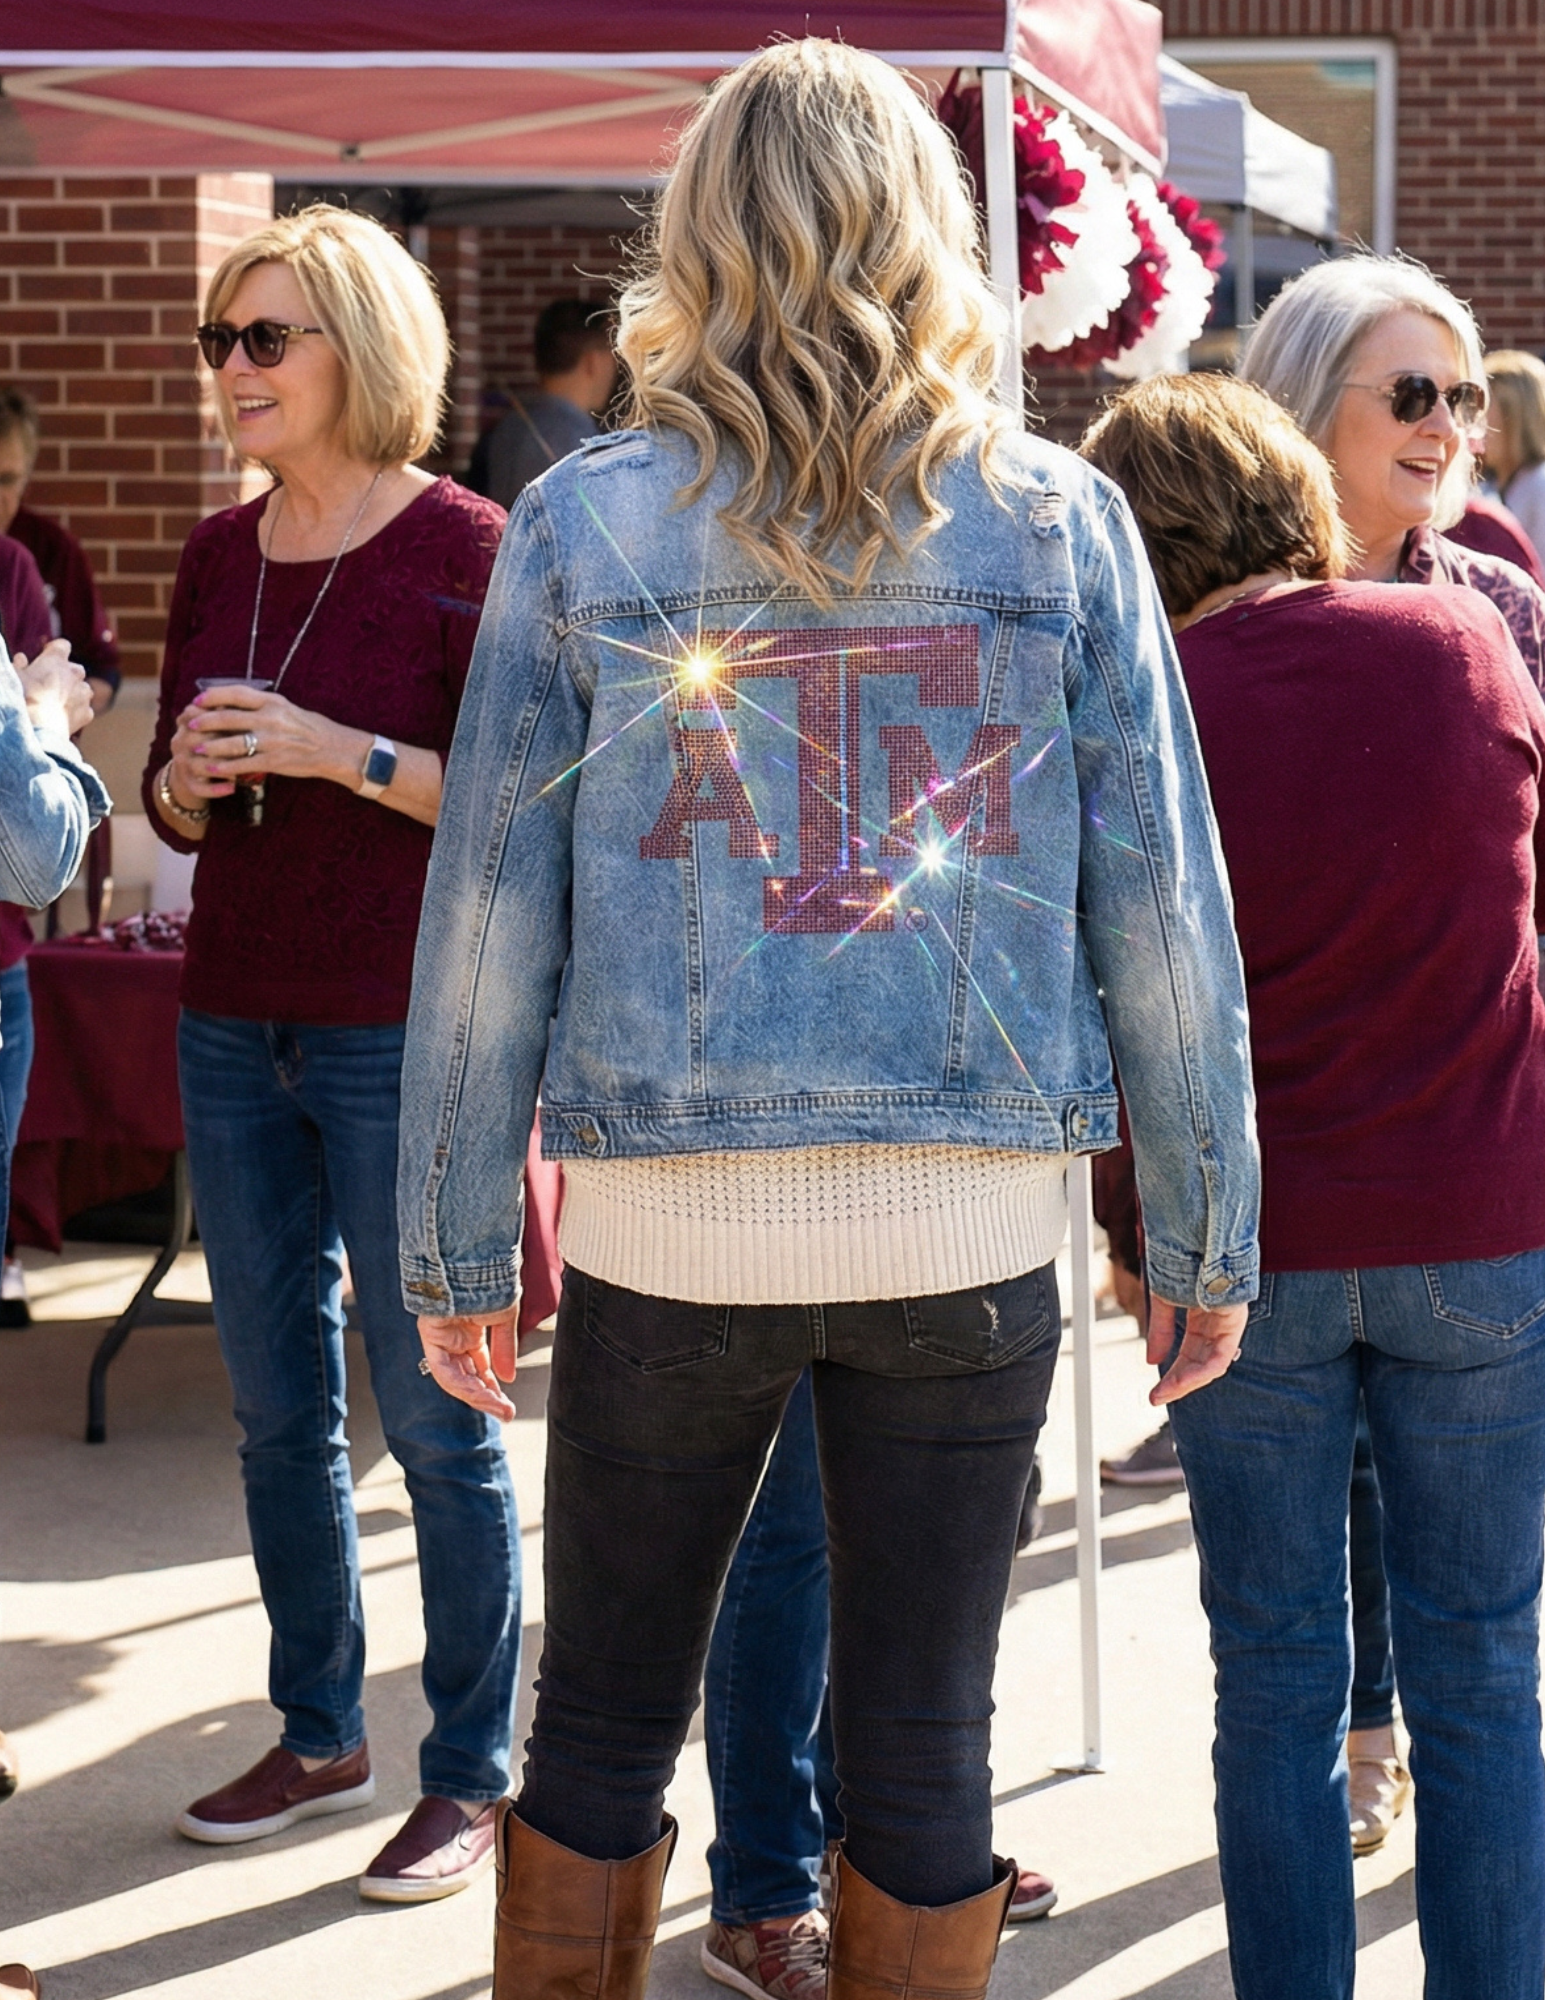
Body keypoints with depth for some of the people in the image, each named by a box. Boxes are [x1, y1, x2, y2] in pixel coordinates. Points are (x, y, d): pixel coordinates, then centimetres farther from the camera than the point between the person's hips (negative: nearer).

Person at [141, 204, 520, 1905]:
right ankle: (318, 1735, 28)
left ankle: (471, 1776, 12)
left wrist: (337, 751, -20)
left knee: (435, 1418, 1)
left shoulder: (464, 549, -9)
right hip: (236, 1027, 7)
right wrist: (186, 781, -5)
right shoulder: (219, 555, 10)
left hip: (405, 1037, -6)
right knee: (274, 1407, 14)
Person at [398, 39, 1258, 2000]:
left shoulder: (584, 525, -1)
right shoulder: (1056, 520, 0)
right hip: (969, 1220, 1)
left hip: (671, 1218, 0)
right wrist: (1203, 1234, 9)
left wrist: (458, 1250, 6)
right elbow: (1164, 907, 1)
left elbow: (489, 916, -1)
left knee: (599, 1722, 15)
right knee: (920, 1745, 12)